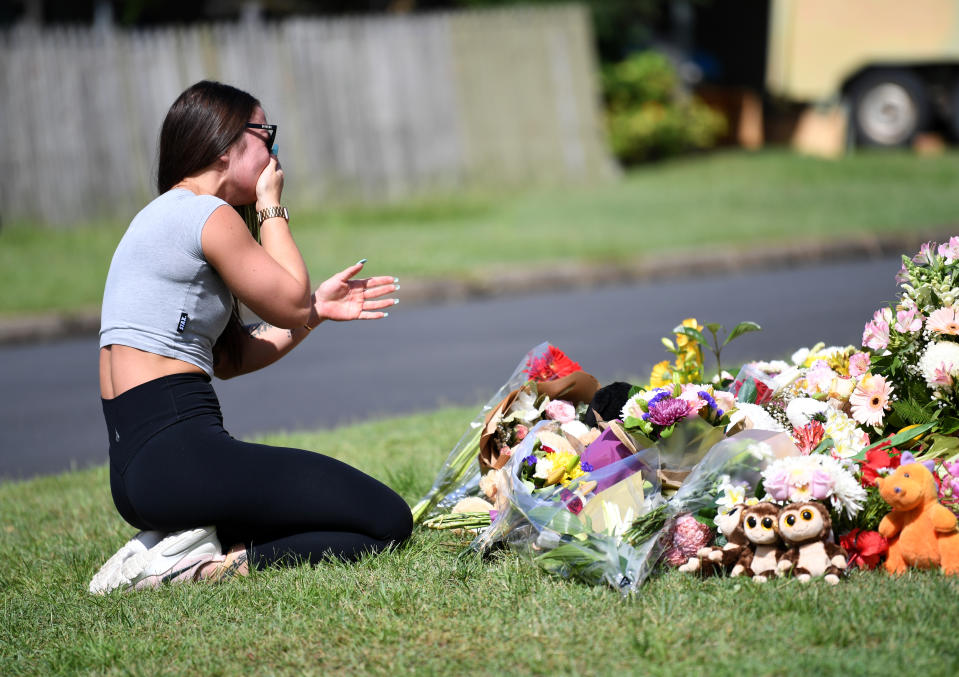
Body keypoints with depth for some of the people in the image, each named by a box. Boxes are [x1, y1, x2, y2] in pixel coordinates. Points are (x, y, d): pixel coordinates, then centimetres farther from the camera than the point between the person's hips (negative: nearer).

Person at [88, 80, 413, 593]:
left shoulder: (165, 217, 22)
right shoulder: (208, 215, -9)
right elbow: (290, 303, 1)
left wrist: (318, 310, 17)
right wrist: (272, 207, 10)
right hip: (177, 456, -10)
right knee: (388, 522, -10)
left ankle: (187, 542, 5)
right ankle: (210, 563, -15)